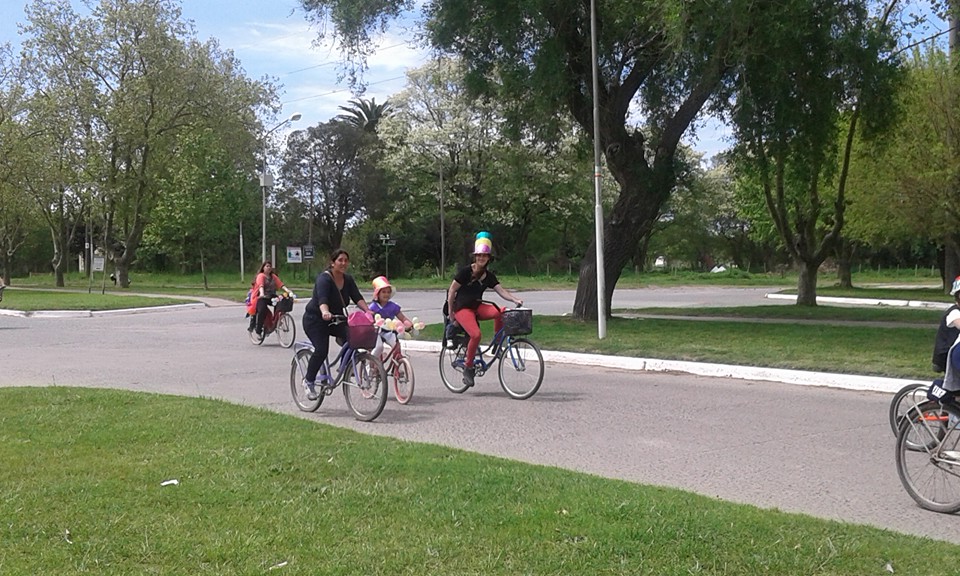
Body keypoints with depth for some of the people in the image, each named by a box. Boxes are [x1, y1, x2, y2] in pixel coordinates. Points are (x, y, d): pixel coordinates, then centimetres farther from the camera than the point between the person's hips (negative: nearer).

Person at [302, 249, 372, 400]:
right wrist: (325, 312, -58)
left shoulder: (348, 279, 0)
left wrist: (367, 310, -31)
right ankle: (308, 381, -3)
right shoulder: (324, 278, -21)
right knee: (321, 350, -23)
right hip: (315, 319, -6)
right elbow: (322, 299, -38)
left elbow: (357, 297, -12)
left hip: (335, 318, 6)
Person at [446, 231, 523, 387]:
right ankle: (468, 367, -10)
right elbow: (452, 290, -7)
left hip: (477, 307, 5)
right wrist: (450, 313, -6)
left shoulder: (489, 276, 4)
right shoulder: (465, 271, -11)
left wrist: (515, 299, -22)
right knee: (476, 334, -29)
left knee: (500, 312, -24)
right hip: (462, 308, -5)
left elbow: (501, 291, -4)